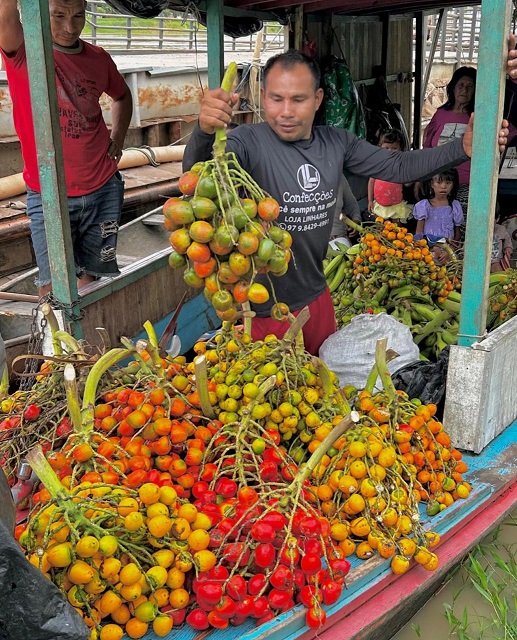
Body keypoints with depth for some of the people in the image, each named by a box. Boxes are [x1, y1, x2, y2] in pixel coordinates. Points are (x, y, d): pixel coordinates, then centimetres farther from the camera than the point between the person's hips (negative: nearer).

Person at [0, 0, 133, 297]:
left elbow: (123, 96, 24)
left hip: (103, 187, 3)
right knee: (53, 284, -1)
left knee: (90, 274, 13)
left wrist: (118, 139, 10)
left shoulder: (99, 59, 3)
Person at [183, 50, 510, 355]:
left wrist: (463, 147, -8)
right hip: (262, 311, -6)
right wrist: (205, 131, -58)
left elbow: (398, 166, 4)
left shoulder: (337, 143, 0)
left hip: (317, 298, 6)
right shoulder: (248, 142, -19)